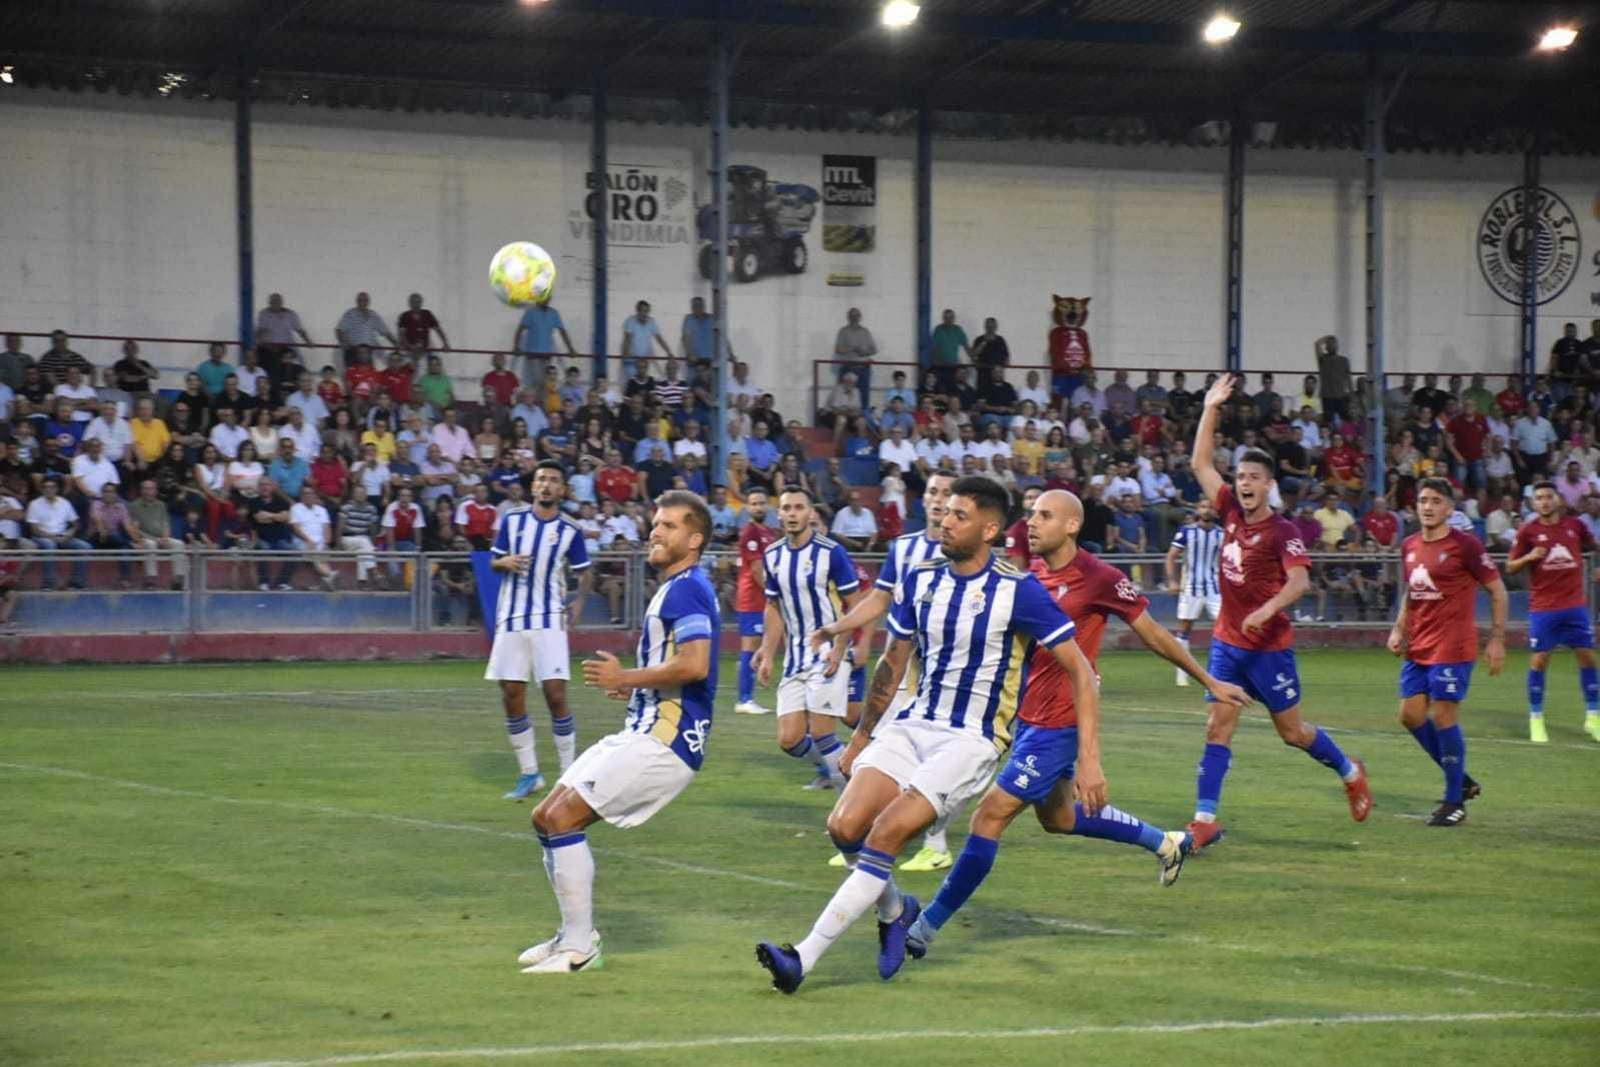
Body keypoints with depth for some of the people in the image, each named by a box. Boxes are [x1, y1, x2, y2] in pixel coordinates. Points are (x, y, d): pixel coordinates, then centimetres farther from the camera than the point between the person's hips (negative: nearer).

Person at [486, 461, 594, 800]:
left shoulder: (569, 530, 0)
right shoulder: (512, 520, 4)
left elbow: (583, 573, 8)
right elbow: (494, 561, 11)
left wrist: (579, 602, -10)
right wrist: (505, 562, -12)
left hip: (549, 619, -3)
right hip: (512, 619, 3)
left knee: (555, 694, -9)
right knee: (512, 696, 2)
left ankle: (569, 773, 1)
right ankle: (529, 774, 14)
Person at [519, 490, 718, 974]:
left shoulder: (686, 589, -13)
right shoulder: (673, 589, 20)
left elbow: (694, 665, -26)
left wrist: (626, 678, -16)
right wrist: (636, 688, 17)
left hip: (665, 740, -11)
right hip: (643, 733, 11)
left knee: (562, 819, -15)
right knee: (546, 819, 10)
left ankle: (579, 948, -10)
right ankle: (575, 934, 18)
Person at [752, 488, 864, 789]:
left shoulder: (831, 553, -11)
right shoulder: (773, 557, 7)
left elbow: (855, 604, -7)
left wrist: (839, 648, -17)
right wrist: (767, 656, 11)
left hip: (828, 656, -6)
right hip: (795, 659, 6)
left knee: (820, 732, -14)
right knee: (789, 739, 1)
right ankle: (828, 767, 30)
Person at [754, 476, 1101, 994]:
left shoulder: (1018, 592, -12)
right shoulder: (919, 581, 5)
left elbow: (1080, 670, -9)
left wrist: (1089, 758, -16)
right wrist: (861, 738, 24)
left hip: (971, 740, -5)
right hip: (911, 726, 5)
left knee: (885, 834, -21)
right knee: (845, 827, -14)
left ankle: (804, 957, -19)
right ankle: (895, 911, 18)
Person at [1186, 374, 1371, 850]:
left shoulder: (1282, 532, -14)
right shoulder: (1231, 514, 4)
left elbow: (1300, 579, -27)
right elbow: (1201, 464, 11)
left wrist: (1270, 607, -45)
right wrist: (1210, 410, 6)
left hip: (1268, 646, -5)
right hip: (1227, 642, 5)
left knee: (1292, 731, 7)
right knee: (1217, 728, -2)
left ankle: (1351, 773, 32)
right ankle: (1204, 819, -4)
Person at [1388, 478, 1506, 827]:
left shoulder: (1465, 546, -10)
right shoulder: (1410, 546, 9)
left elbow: (1497, 591, -5)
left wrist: (1496, 640, -9)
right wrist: (1399, 630, 11)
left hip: (1452, 649, -7)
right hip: (1418, 649, 7)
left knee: (1442, 717, -8)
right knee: (1410, 714, 4)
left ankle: (1455, 803, 3)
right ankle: (1461, 781, 21)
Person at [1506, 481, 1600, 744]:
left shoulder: (1575, 525, 3)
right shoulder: (1527, 531, -4)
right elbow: (1510, 568, -2)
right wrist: (1528, 557, -18)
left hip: (1575, 605, 2)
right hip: (1543, 608, -2)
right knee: (1539, 660, -3)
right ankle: (1536, 719, 8)